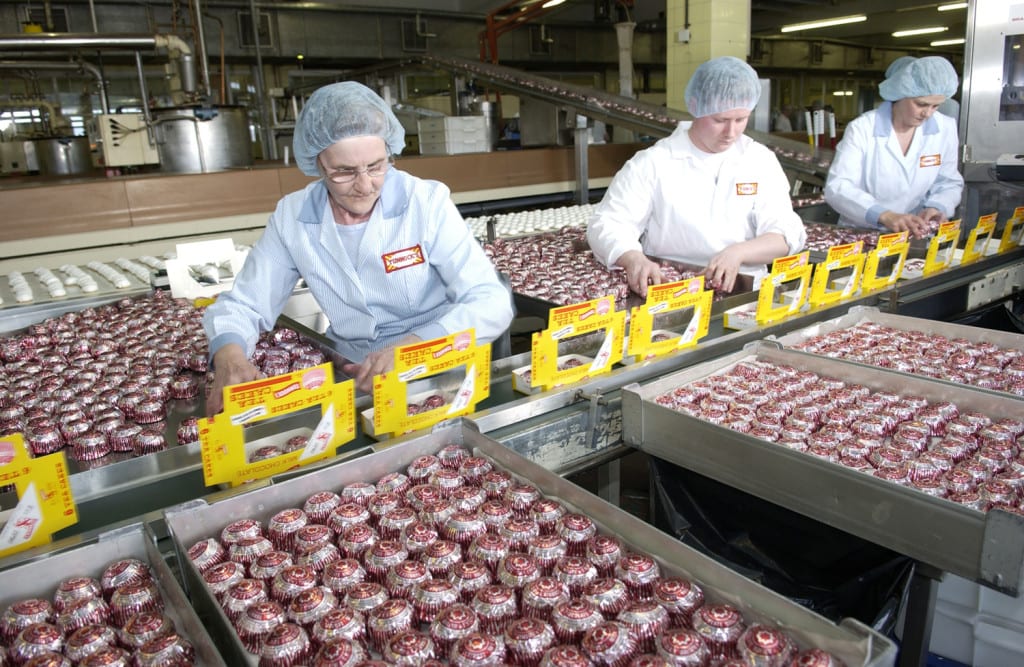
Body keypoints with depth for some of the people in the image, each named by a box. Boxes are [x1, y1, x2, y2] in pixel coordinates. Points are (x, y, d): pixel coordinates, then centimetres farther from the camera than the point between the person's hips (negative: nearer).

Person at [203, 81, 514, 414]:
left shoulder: (427, 202, -11)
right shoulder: (292, 217, -3)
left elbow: (493, 302, -16)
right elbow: (242, 305, 4)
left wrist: (413, 345, -33)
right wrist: (229, 355, -19)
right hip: (353, 380, 4)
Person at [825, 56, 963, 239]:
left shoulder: (945, 128, 3)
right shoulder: (862, 128, -10)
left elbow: (949, 183, 11)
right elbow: (836, 187, -19)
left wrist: (937, 207, -13)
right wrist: (885, 216, -33)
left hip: (914, 238, 4)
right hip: (861, 236, -4)